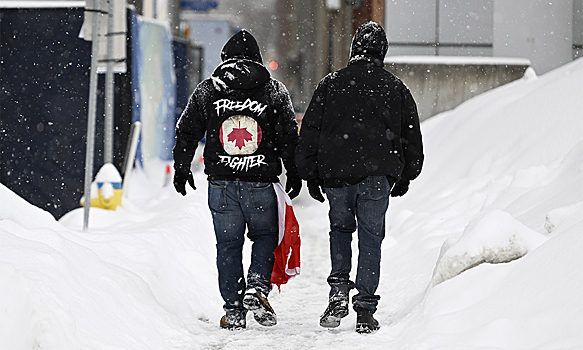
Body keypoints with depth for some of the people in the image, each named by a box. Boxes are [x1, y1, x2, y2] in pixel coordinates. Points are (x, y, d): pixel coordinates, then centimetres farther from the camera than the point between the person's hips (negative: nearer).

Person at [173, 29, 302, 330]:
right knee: (265, 237, 16)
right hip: (261, 182, -1)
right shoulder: (274, 91, 3)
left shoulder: (207, 90, 5)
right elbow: (289, 137, 2)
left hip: (221, 183, 1)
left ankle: (234, 309, 6)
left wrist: (182, 169, 18)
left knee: (228, 244, 8)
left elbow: (186, 132, 7)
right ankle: (257, 287, -7)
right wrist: (294, 174, 11)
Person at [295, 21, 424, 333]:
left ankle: (339, 290, 3)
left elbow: (309, 132, 6)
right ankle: (365, 310, 0)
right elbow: (412, 138, 12)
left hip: (335, 174, 0)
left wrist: (311, 176, 12)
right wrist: (405, 177, 22)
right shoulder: (396, 89, 7)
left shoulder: (330, 84, 5)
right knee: (371, 236, 5)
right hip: (378, 176, 0)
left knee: (340, 229, 21)